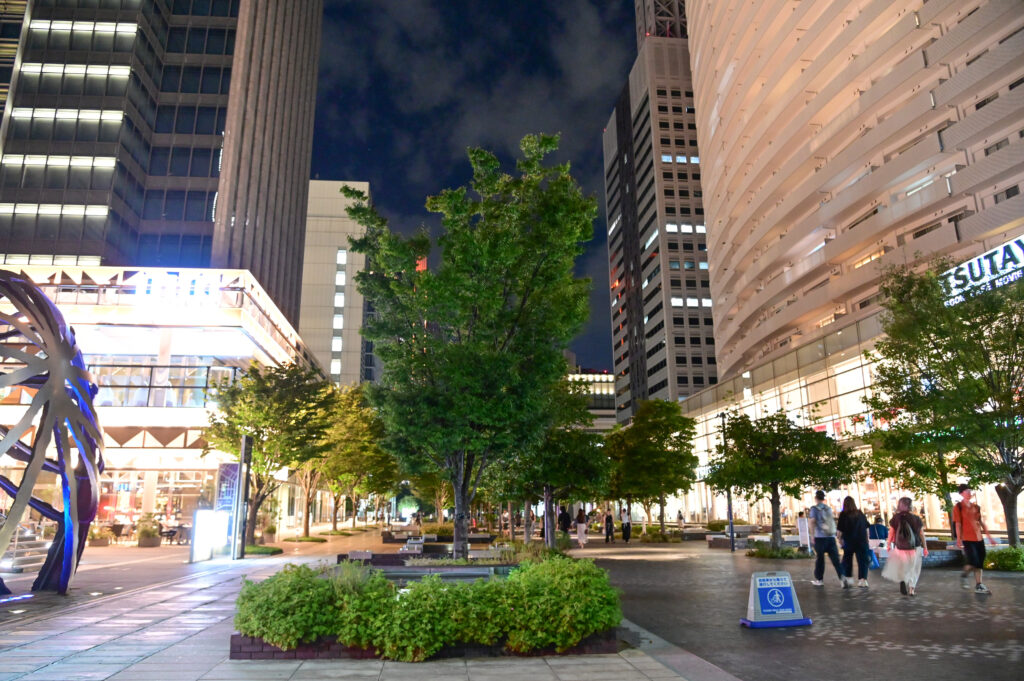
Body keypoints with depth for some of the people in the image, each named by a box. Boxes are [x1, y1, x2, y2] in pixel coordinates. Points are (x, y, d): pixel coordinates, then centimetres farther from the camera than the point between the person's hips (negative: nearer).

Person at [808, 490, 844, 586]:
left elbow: (813, 521, -9)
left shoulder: (814, 508, -2)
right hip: (831, 536, 4)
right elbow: (833, 520, 20)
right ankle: (842, 577, -16)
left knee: (819, 559, 6)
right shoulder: (828, 508, 13)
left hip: (820, 537, -4)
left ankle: (819, 580, 13)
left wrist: (812, 536, -3)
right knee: (835, 559, 0)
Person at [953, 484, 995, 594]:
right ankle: (964, 575, 14)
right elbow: (958, 524, -8)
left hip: (979, 539, 6)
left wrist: (989, 536, 13)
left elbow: (981, 522, 17)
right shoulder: (958, 507, -5)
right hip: (967, 539, -6)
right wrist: (958, 540, -12)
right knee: (973, 561, -14)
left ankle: (979, 586, 14)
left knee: (979, 563, 7)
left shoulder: (976, 507, 11)